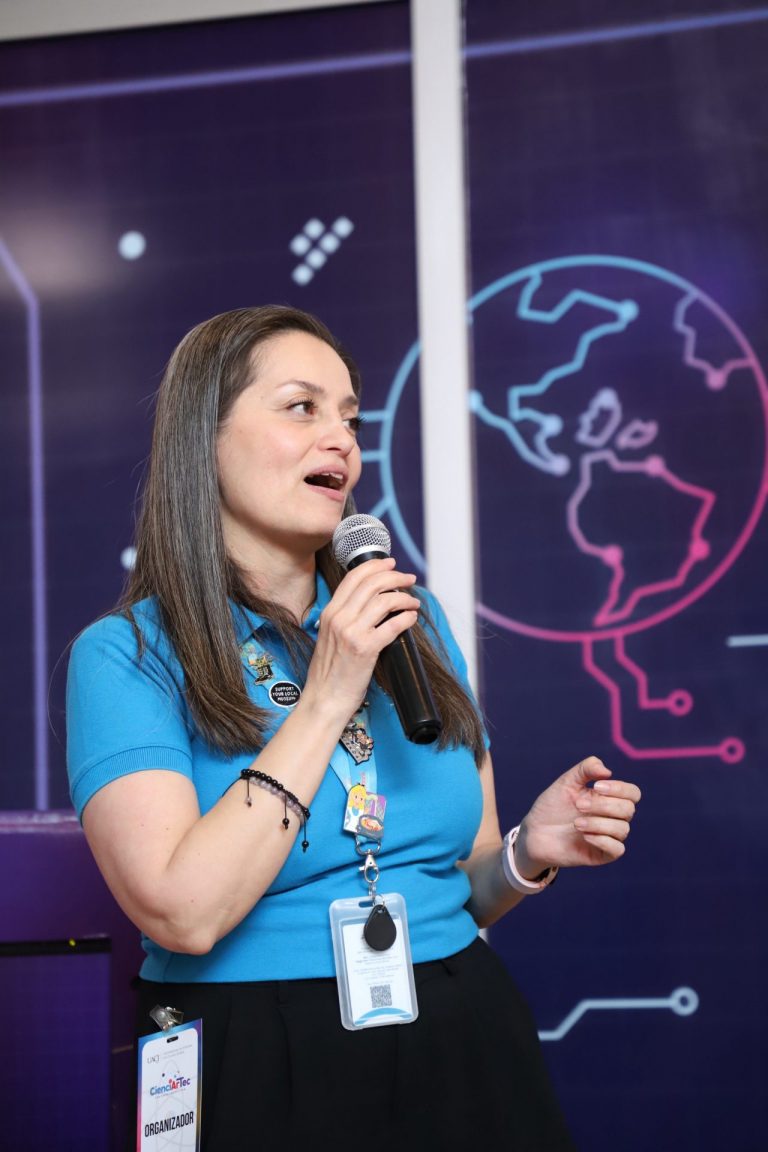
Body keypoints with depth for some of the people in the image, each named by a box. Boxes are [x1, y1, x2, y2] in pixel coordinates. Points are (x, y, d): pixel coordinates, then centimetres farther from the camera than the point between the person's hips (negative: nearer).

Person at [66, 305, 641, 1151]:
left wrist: (527, 855, -9)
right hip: (261, 1078, -4)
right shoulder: (125, 655, -9)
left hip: (463, 1050, 5)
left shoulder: (414, 623, 6)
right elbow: (183, 914, -22)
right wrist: (324, 702, -19)